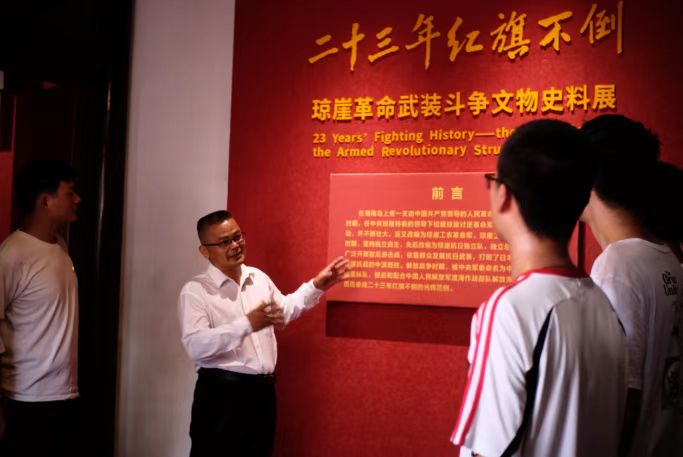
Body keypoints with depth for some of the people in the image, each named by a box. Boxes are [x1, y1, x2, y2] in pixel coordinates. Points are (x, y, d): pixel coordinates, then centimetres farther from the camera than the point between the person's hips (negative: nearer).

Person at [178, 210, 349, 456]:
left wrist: (316, 286, 19)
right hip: (221, 393, -6)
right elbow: (195, 346, -25)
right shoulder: (195, 291, -12)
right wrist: (247, 324, -31)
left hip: (263, 390, 6)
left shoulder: (259, 277, 10)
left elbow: (284, 310, 28)